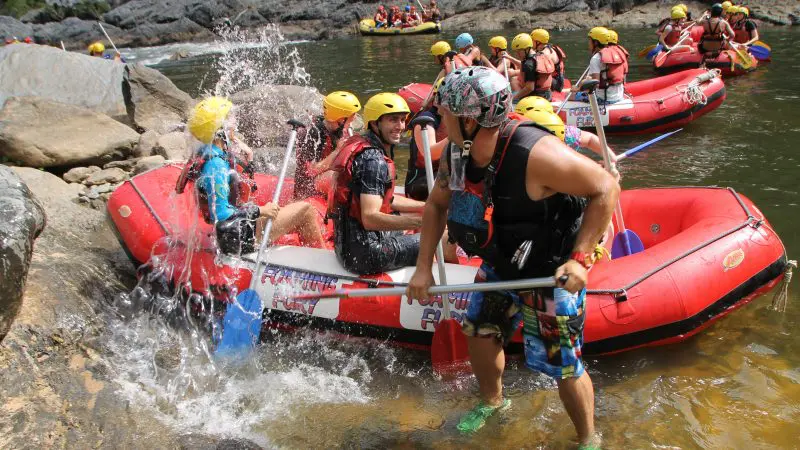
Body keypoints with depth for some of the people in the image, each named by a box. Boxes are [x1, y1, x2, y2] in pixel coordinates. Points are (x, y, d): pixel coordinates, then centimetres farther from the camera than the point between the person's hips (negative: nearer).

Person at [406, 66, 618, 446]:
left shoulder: (536, 154, -34)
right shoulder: (457, 156, -12)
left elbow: (605, 189, -25)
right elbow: (436, 205, 4)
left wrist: (580, 258, -30)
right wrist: (423, 267, -1)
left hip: (553, 270, -6)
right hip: (501, 265, 7)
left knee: (562, 366, 1)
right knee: (480, 335, 17)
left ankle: (588, 439, 29)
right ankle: (492, 401, 48)